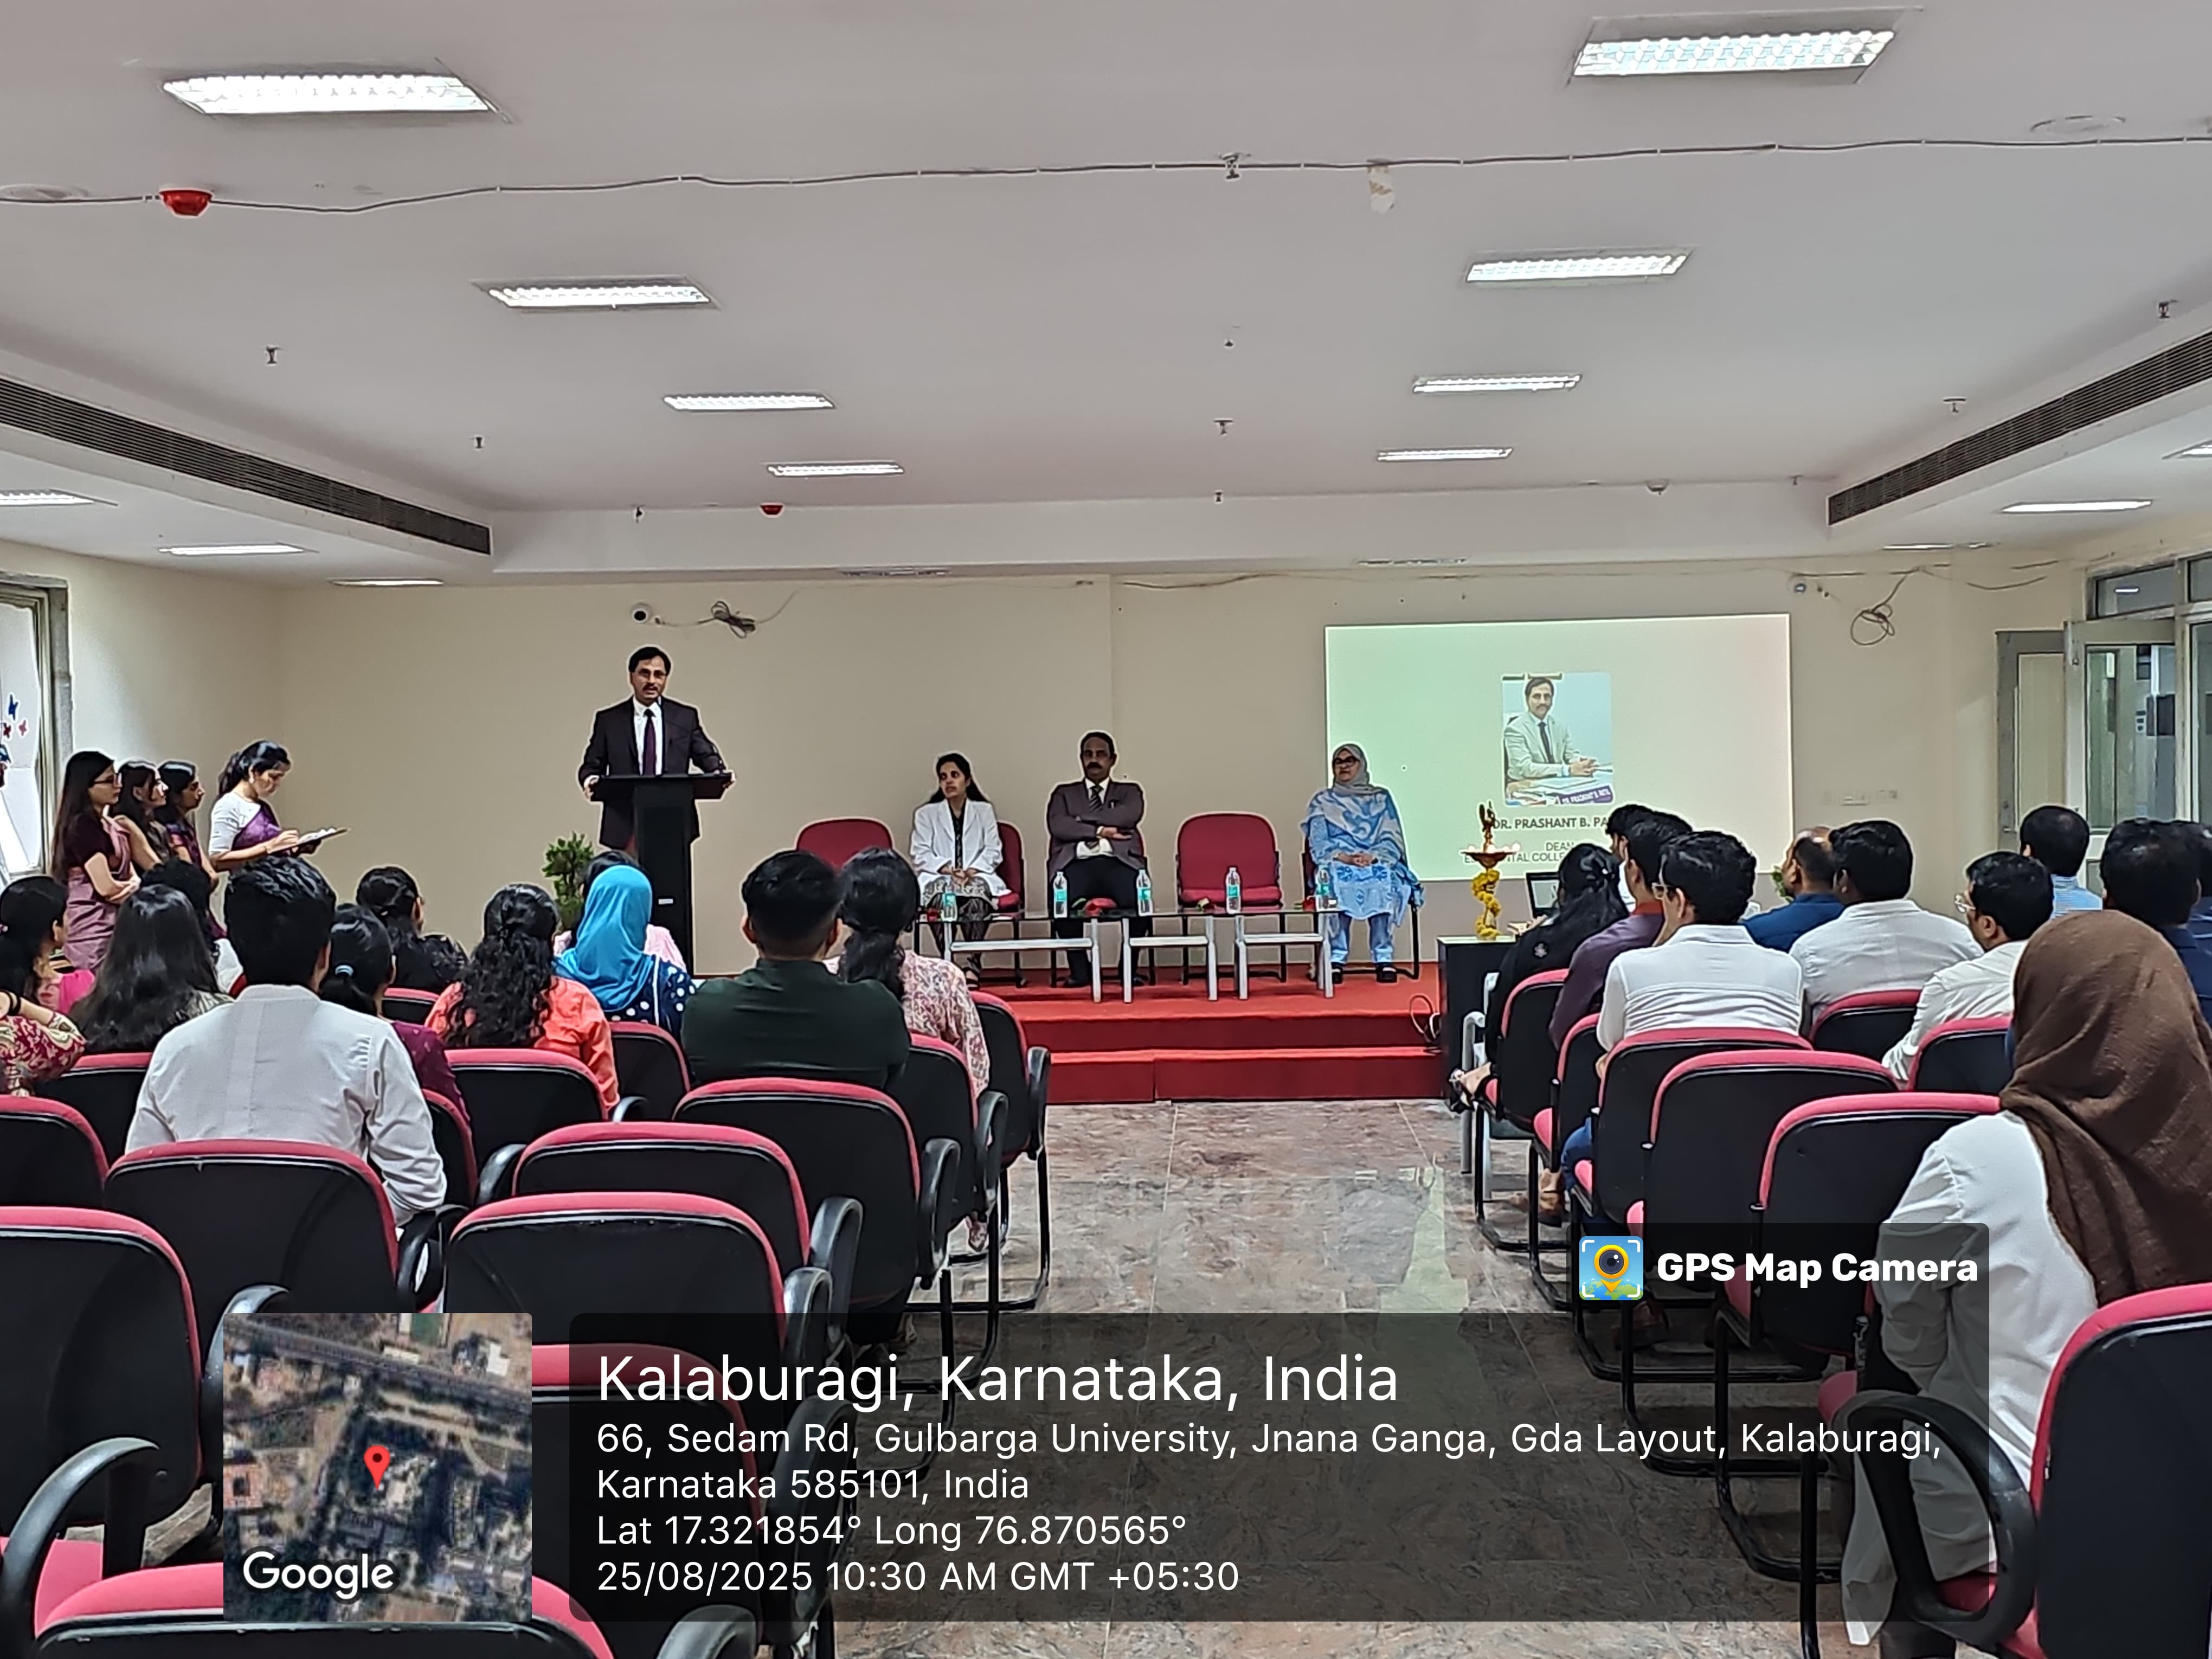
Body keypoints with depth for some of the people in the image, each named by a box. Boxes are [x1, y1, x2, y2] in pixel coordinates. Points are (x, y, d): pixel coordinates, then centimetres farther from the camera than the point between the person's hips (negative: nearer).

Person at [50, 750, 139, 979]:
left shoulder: (110, 824, 15)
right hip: (94, 930, -9)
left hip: (114, 924, 9)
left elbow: (128, 871, 14)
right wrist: (137, 893, -1)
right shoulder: (82, 826, -13)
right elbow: (106, 887, -18)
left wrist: (135, 883, -9)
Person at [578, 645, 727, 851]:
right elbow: (592, 765, 10)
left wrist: (719, 773, -14)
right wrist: (591, 780, -13)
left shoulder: (686, 717, 11)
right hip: (625, 826, -1)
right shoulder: (608, 720, 10)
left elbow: (706, 754, 7)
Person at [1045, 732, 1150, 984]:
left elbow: (1130, 816, 0)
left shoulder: (1130, 792, 24)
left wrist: (1081, 819, 1)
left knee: (1140, 899, -34)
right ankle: (1079, 970, -16)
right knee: (1062, 901, -35)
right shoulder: (1064, 794, 25)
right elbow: (1057, 825, 5)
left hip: (1119, 862, 0)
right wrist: (1099, 831, -5)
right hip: (1077, 863, 0)